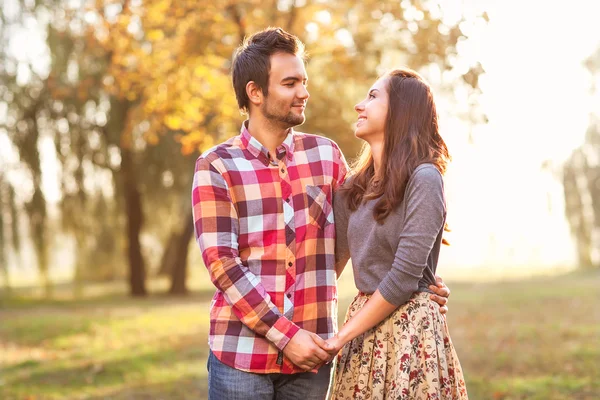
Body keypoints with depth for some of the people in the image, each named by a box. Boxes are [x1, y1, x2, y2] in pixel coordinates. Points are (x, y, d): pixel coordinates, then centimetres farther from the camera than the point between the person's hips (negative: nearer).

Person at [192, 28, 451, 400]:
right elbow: (221, 264, -10)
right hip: (242, 355, -3)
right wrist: (286, 334, -16)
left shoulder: (325, 155, 7)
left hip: (312, 355, 3)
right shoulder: (216, 167, -3)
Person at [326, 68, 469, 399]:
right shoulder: (354, 186, 8)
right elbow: (333, 259, 12)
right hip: (364, 321, 6)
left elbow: (404, 278, -18)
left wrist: (341, 337, -12)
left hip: (408, 329, -6)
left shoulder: (423, 179, -13)